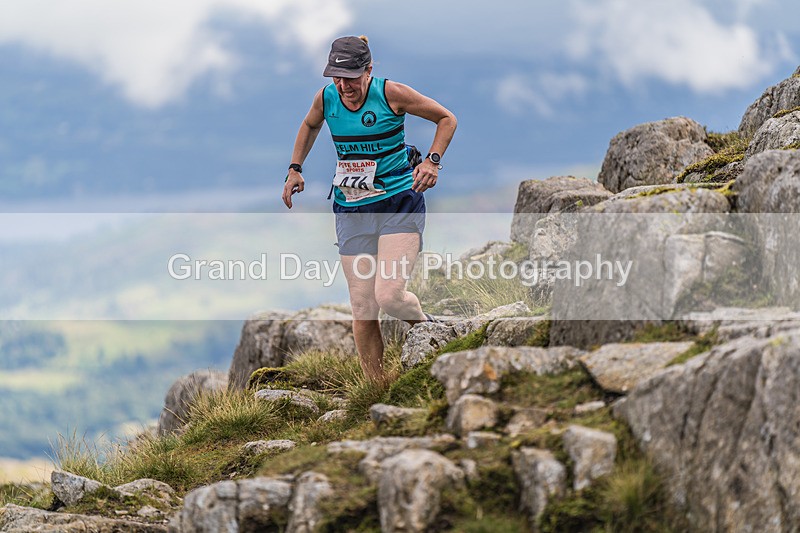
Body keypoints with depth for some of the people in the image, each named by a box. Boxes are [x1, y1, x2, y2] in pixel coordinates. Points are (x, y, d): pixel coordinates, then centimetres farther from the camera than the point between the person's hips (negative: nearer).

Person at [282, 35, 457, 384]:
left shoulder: (391, 93, -12)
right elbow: (310, 126, 24)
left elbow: (446, 118, -1)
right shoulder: (326, 98, -1)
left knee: (389, 296, -19)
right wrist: (295, 168, 14)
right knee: (363, 309, -2)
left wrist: (432, 161, -14)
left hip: (399, 203, -4)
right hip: (351, 209, 4)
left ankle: (424, 326, 15)